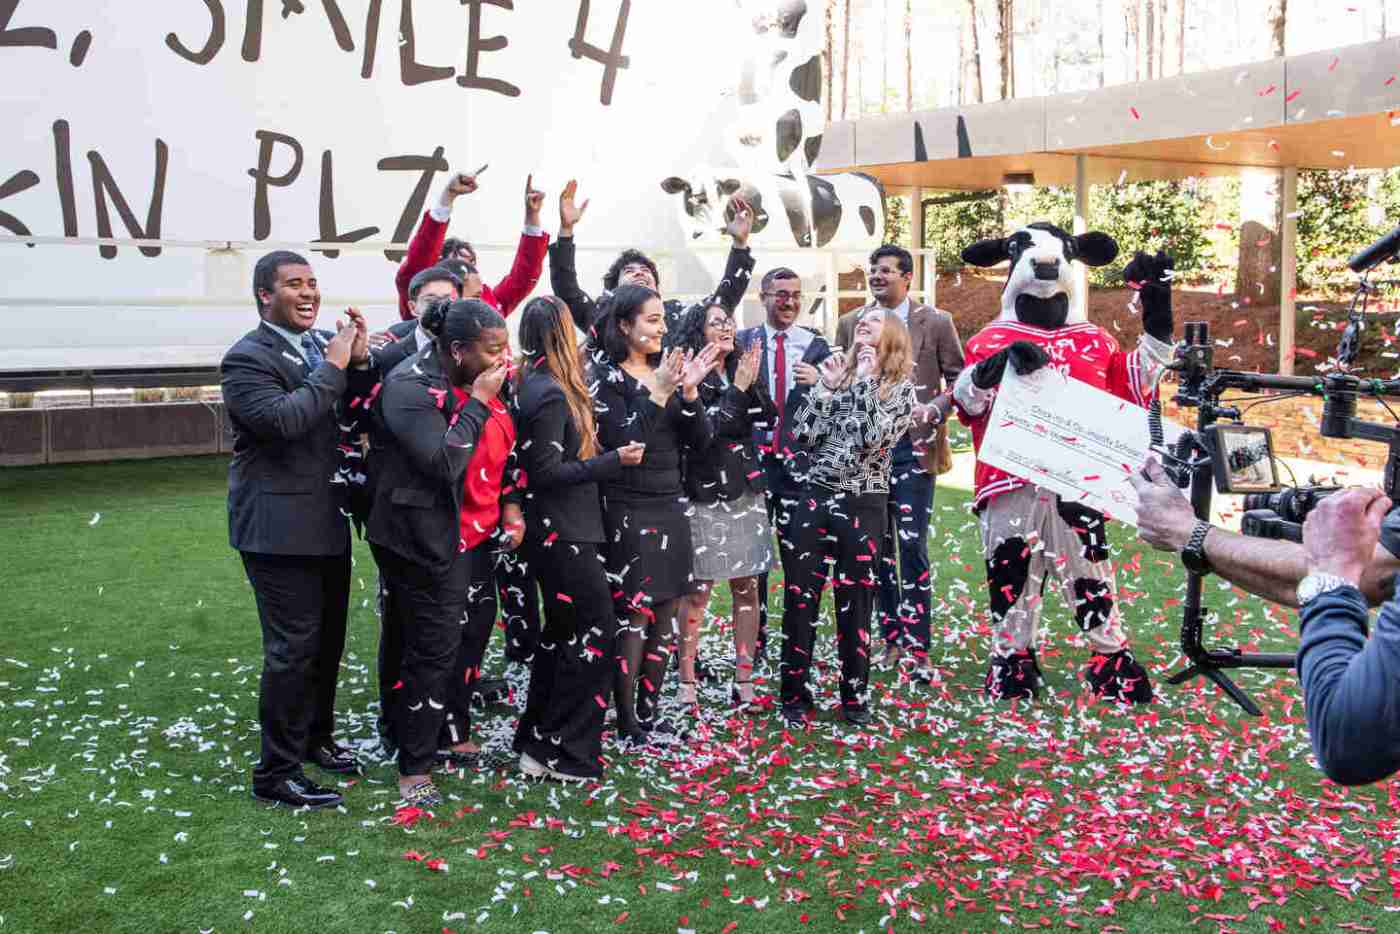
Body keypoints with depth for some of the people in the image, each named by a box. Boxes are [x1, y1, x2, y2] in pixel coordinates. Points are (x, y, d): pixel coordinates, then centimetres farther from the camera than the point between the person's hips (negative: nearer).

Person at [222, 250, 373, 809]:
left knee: (327, 641, 20)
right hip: (280, 528, -8)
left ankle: (316, 738, 38)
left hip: (327, 522, 8)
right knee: (293, 649, -4)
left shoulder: (322, 345, 9)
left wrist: (360, 361, -6)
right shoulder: (247, 358, -13)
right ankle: (276, 772, 8)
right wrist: (333, 367, -21)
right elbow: (282, 419, -28)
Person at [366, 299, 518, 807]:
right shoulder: (410, 388, -19)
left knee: (472, 635, 17)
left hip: (475, 535, 8)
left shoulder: (480, 384, 5)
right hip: (429, 541, -8)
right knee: (434, 650, -3)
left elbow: (502, 446, 19)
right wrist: (478, 402, -24)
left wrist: (509, 501, 8)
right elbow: (443, 463, -28)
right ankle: (414, 768, 11)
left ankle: (455, 735, 36)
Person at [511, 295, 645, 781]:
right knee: (595, 631, -4)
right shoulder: (551, 394, -19)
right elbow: (547, 471, -20)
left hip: (554, 532, 10)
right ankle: (562, 753, 2)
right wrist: (613, 460, -19)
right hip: (564, 532, -10)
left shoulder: (534, 384, 9)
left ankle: (537, 740, 27)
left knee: (562, 632, 18)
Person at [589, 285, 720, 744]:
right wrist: (657, 394, -22)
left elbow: (701, 440, 6)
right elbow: (620, 440, -18)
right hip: (628, 511, -7)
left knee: (665, 616, 9)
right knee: (633, 618, -3)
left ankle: (649, 712, 20)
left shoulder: (666, 369, 11)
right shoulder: (604, 375, -7)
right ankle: (627, 723, 6)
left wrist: (690, 391, -9)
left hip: (671, 506, 7)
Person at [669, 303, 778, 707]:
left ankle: (744, 678, 15)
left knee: (747, 587, 7)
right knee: (698, 591, -3)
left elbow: (767, 418, 2)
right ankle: (686, 682, 6)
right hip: (706, 494, -6)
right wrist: (737, 388, -15)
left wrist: (752, 383, -12)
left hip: (746, 491, 6)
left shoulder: (742, 370, 11)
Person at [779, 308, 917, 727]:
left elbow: (873, 437, -17)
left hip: (862, 506, -2)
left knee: (855, 603, 7)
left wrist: (865, 379, -10)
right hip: (812, 498, 3)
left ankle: (854, 695, 22)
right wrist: (825, 385, -4)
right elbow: (803, 435, 0)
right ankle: (795, 694, 16)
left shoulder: (900, 388, 1)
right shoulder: (836, 374, 10)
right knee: (800, 600, 4)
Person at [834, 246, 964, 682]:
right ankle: (891, 637, 22)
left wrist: (936, 408, -14)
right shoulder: (850, 323, 10)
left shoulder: (936, 322, 2)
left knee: (912, 546, -7)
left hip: (913, 446, -3)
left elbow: (958, 377, 3)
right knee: (878, 546, 9)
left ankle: (918, 648, -2)